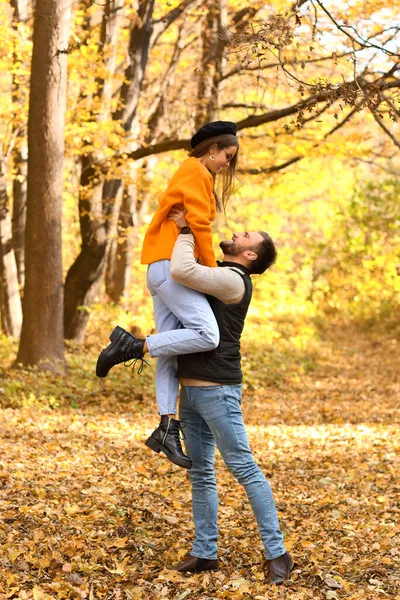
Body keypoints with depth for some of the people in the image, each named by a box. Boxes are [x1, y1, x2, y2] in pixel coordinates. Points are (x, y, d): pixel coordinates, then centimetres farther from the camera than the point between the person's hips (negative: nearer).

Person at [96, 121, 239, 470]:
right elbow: (199, 225, -11)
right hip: (172, 264, -11)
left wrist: (207, 269, 15)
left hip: (163, 268, 11)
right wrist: (212, 270, -6)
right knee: (207, 336, -21)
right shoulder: (196, 172, -3)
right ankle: (131, 348, -16)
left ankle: (168, 427, -1)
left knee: (170, 348, 3)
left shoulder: (191, 174, 28)